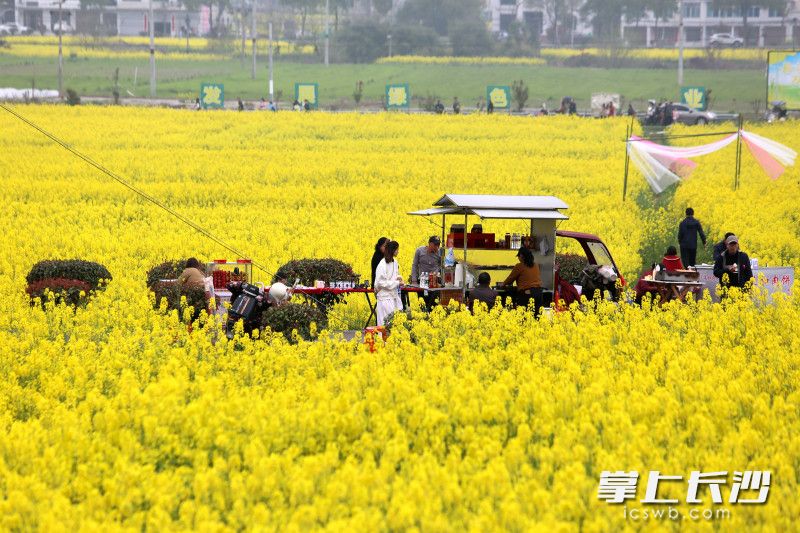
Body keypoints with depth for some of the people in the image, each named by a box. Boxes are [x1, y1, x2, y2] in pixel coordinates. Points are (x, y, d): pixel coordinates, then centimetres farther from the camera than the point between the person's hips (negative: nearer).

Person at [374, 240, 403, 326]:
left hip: (394, 296, 8)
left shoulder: (395, 263, 8)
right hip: (385, 297, -7)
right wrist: (396, 283, -17)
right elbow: (381, 282, -18)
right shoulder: (382, 265, -16)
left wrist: (398, 278, 0)